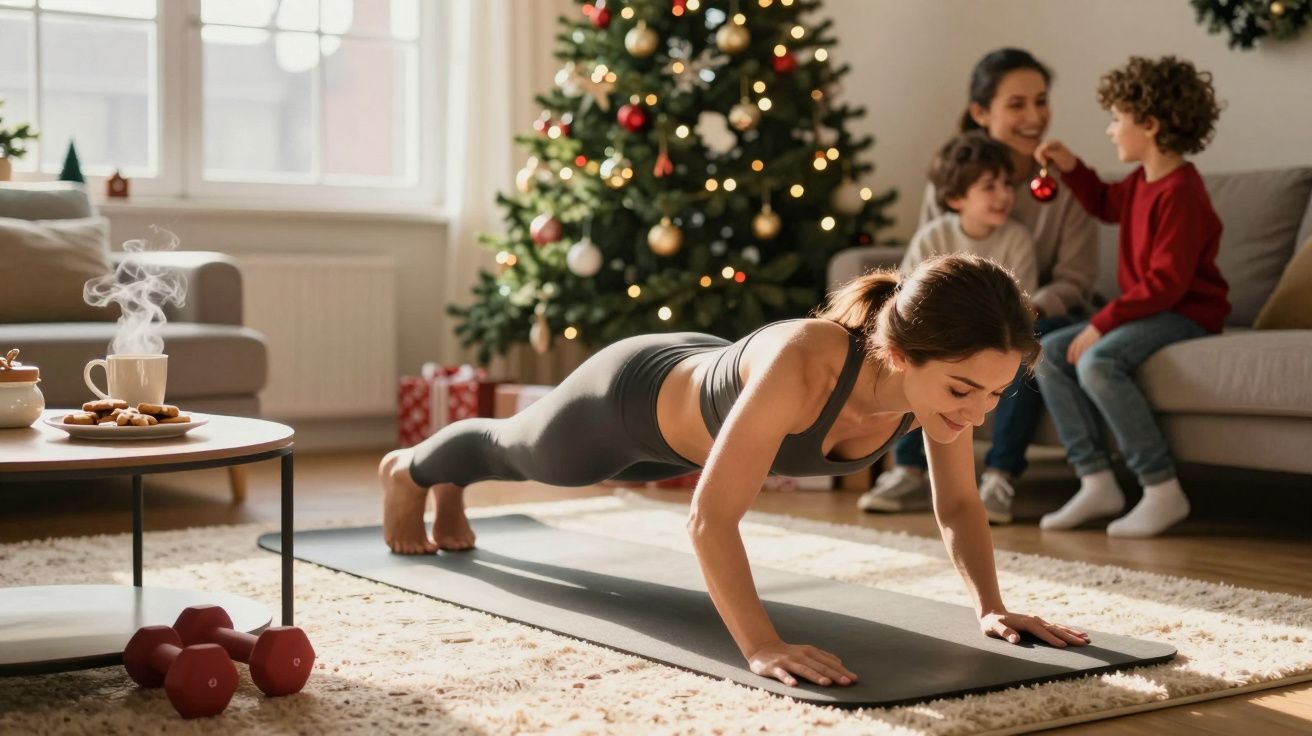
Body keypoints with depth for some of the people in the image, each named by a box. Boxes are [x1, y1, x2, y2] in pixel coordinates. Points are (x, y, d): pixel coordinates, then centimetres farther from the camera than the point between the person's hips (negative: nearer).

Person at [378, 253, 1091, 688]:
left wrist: (991, 607, -26)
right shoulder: (804, 365, -51)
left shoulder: (944, 374, -31)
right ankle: (410, 469, 66)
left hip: (702, 379, 6)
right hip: (632, 397, -5)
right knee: (521, 450, 30)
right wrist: (761, 646, -55)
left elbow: (959, 505, -15)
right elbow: (711, 517, -48)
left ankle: (452, 489, 72)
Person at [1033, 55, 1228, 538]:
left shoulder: (1179, 192, -20)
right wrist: (1070, 168, 18)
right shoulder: (1142, 182, 11)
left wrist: (1102, 324, -24)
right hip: (1147, 310, 10)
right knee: (1050, 353, 0)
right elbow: (1106, 205, 35)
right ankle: (1097, 484, -6)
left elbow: (1166, 283, -25)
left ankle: (1163, 492, -24)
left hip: (1187, 313, -10)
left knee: (1097, 363, -32)